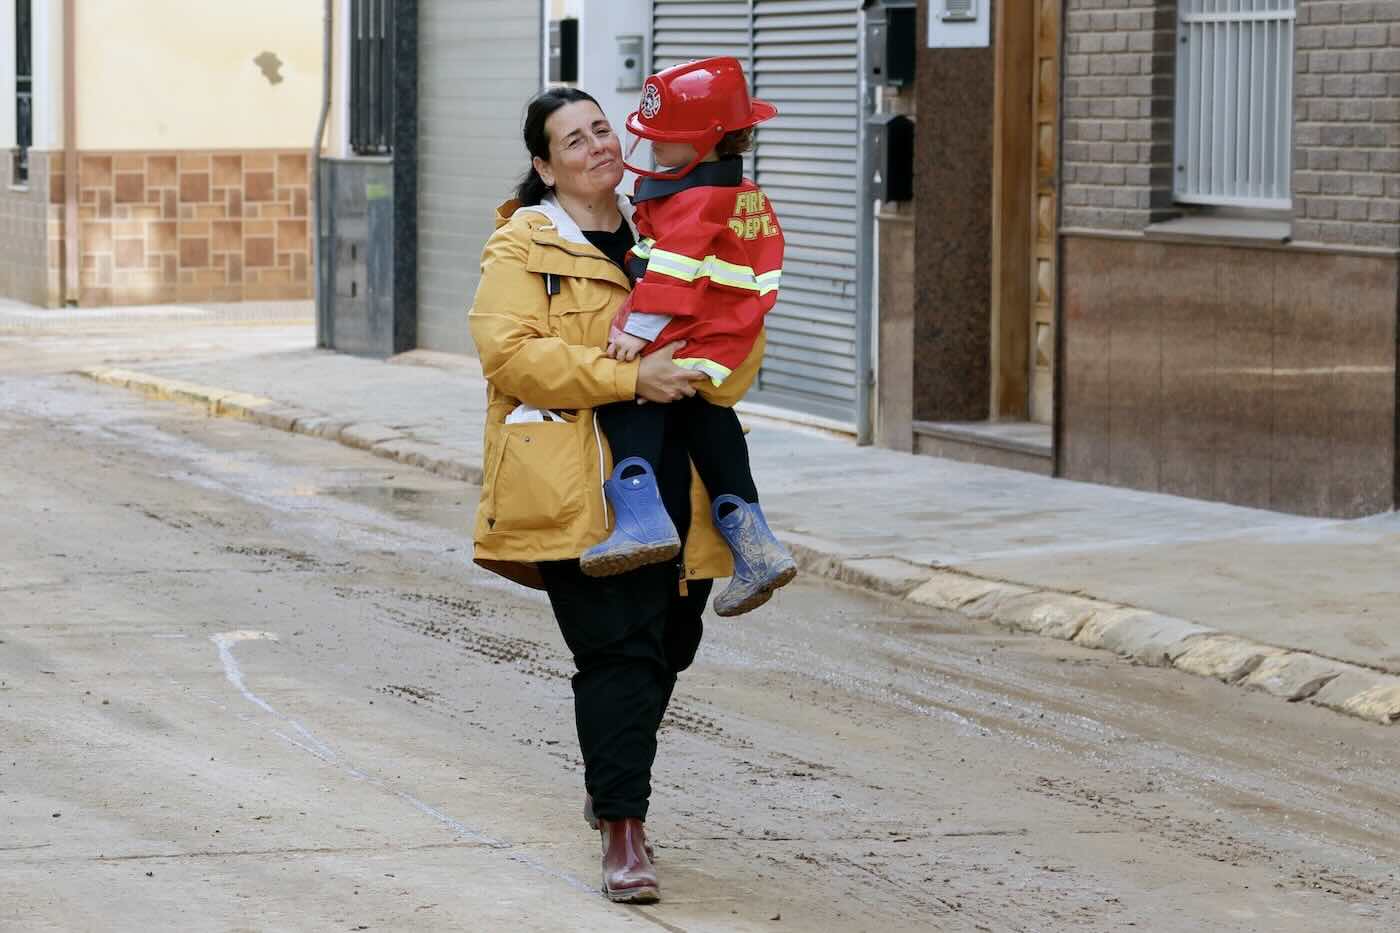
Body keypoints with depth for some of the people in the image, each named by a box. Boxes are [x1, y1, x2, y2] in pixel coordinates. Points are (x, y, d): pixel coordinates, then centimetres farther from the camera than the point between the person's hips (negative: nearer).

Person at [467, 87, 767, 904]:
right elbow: (510, 352, -14)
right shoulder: (522, 246, 0)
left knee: (668, 643, 12)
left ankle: (609, 781, 36)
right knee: (619, 647, -12)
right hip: (580, 487, -6)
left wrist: (716, 370, -4)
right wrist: (630, 378, -20)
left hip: (673, 484, 6)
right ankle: (624, 830, -10)